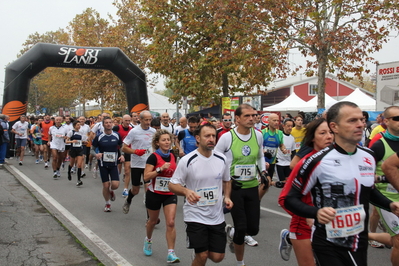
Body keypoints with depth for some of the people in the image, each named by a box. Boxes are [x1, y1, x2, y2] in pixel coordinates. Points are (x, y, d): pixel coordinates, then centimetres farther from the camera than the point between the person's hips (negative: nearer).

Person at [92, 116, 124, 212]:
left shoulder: (117, 135, 0)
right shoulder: (99, 137, -6)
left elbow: (121, 147, 13)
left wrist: (121, 155, -4)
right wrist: (96, 154, -19)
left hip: (114, 164, 1)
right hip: (103, 164, -1)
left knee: (115, 185, -10)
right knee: (106, 185, 1)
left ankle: (111, 191, 28)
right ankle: (107, 204, 24)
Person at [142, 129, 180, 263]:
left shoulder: (172, 156, 2)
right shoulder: (153, 157, -14)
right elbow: (146, 177, -20)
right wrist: (160, 169, -28)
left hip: (170, 194, 3)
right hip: (154, 194, -3)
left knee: (171, 223, -9)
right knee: (153, 221, 17)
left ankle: (171, 253, -5)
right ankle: (148, 240, 47)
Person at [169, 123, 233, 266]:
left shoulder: (222, 159, 1)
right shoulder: (187, 161, -13)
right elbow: (172, 185, -9)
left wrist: (227, 197, -1)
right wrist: (186, 191, -29)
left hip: (217, 216, 4)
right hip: (195, 216, -4)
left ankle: (203, 250, 41)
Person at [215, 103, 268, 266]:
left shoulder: (258, 135, 1)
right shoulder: (227, 137, -14)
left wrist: (263, 173, 4)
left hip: (253, 187, 4)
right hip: (234, 188, -4)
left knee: (253, 229, 3)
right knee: (241, 228, -4)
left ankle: (231, 232, 37)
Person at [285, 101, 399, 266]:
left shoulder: (368, 157, 2)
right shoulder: (318, 161, -16)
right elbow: (290, 199, -12)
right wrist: (316, 213, -28)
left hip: (360, 242, 6)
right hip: (328, 246, -5)